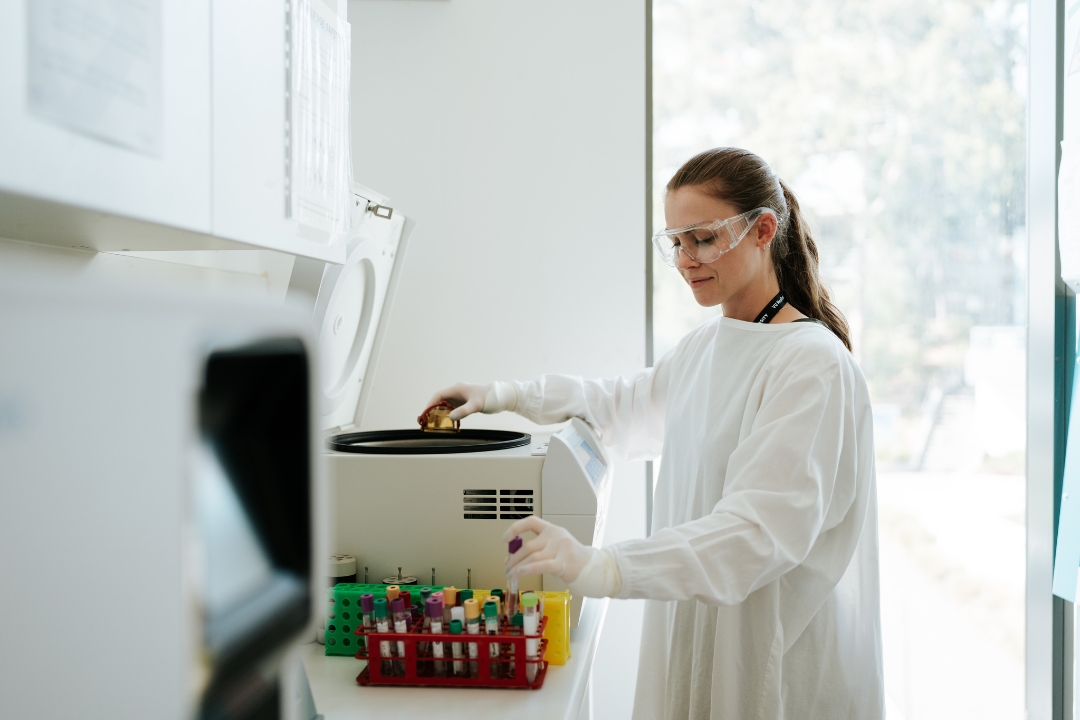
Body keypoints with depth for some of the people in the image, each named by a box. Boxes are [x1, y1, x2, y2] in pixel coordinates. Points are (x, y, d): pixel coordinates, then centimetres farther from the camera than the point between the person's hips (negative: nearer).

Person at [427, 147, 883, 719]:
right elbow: (635, 404, 26)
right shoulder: (707, 345, 8)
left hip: (778, 658, -7)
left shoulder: (813, 362, -20)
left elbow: (763, 527, -29)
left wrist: (601, 569, -38)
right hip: (700, 638, 8)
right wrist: (503, 396, 19)